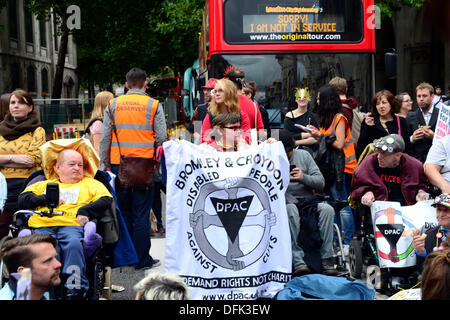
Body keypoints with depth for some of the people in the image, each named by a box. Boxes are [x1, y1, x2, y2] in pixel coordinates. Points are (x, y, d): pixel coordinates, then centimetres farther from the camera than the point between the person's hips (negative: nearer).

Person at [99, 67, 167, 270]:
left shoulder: (113, 105, 7)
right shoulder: (153, 105, -1)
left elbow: (105, 138, 6)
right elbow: (161, 137, -5)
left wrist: (104, 164, 12)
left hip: (118, 164, 3)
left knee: (122, 210, 11)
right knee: (141, 213, 2)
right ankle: (142, 259, 5)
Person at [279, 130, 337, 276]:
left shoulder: (303, 155, 13)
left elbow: (321, 183, 7)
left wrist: (304, 178, -12)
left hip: (308, 200, 3)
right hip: (286, 202, -3)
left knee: (327, 209, -27)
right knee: (291, 210, -37)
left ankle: (327, 259, -24)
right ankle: (297, 261, -40)